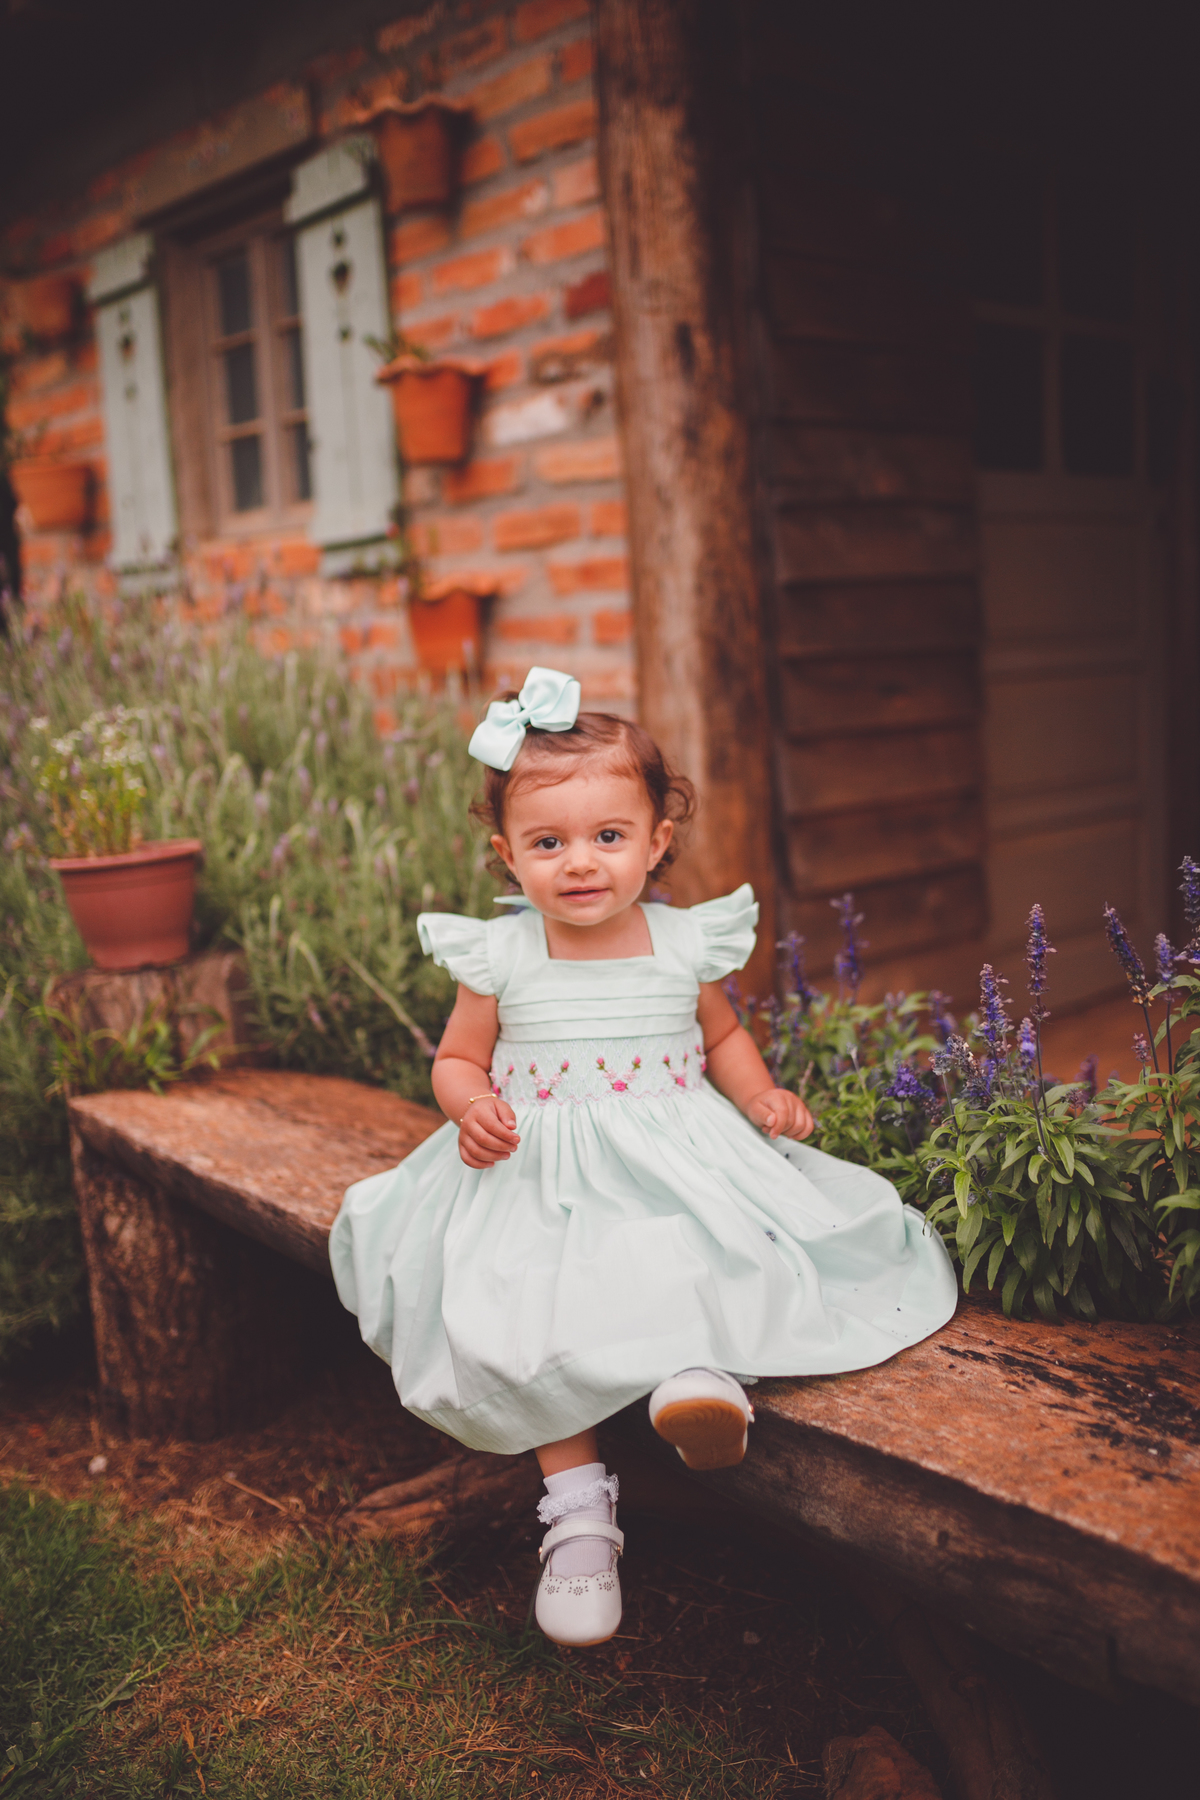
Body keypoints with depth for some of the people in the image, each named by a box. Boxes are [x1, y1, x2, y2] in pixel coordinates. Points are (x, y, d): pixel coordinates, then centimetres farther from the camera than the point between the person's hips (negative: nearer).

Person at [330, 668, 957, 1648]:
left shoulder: (684, 944, 1)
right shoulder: (499, 957, -2)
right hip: (540, 1173, -1)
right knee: (528, 1311, -21)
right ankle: (579, 1504, -11)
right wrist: (471, 1106, -13)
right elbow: (458, 1058, 10)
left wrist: (761, 1096, 0)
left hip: (679, 1155, 1)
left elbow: (723, 1035, 19)